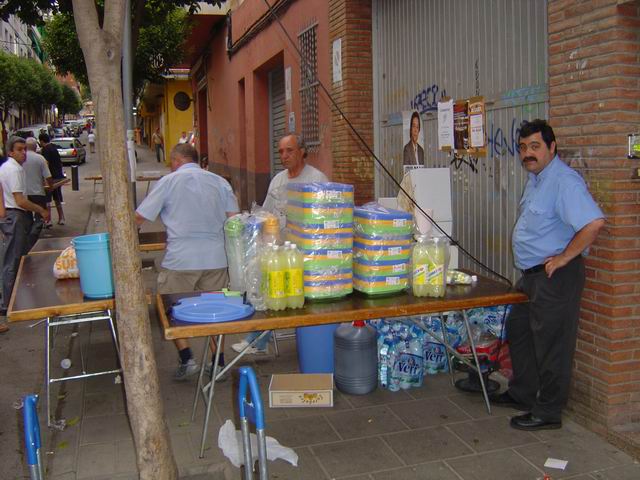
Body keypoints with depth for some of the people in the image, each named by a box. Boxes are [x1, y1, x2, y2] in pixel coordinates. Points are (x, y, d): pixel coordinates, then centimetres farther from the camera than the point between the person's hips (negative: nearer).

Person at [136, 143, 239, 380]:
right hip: (216, 258, 4)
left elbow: (139, 218, 1)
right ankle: (219, 363, 17)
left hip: (181, 260, -3)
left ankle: (186, 358, 6)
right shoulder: (220, 182, 10)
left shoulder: (168, 182, 0)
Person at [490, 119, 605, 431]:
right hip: (532, 274, 11)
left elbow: (594, 222, -32)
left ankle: (548, 412, 14)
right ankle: (522, 394, 36)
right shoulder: (535, 178, 11)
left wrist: (563, 257, -24)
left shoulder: (564, 181, -21)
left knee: (551, 344, 1)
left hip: (556, 276, -11)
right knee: (519, 332, 21)